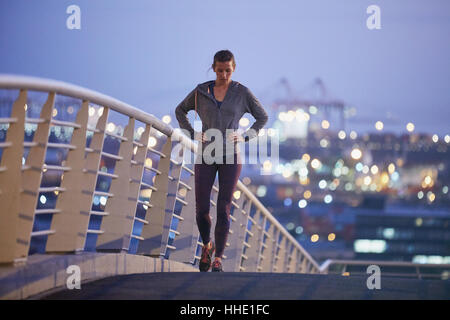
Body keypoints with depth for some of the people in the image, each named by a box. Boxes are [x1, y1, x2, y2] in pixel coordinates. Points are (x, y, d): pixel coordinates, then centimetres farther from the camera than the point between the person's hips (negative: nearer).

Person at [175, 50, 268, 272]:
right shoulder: (201, 91, 3)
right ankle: (207, 245, 26)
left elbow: (262, 117, 12)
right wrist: (192, 136, 4)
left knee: (223, 209, -7)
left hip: (231, 156, -1)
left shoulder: (242, 93, 0)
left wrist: (245, 138, -1)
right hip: (206, 156, 1)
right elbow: (180, 111, 17)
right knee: (201, 209, -3)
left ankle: (218, 259, 2)